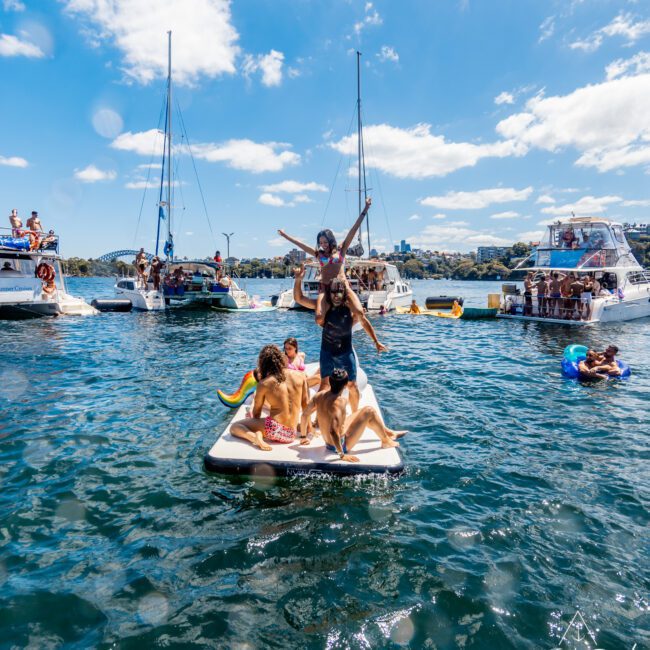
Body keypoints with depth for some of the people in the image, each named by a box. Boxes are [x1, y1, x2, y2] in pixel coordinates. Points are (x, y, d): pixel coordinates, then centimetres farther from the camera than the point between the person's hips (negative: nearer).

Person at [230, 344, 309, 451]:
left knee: (234, 426, 10)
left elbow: (256, 414, 6)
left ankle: (256, 437, -14)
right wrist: (307, 428, 21)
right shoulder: (300, 376, 2)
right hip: (291, 435, 5)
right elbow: (305, 405, 9)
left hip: (273, 428, -5)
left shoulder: (263, 384, -4)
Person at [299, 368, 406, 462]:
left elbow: (304, 414, -1)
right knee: (369, 411, -5)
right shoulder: (339, 402, -30)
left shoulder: (319, 395, -8)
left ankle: (389, 433, 37)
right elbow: (333, 432, -37)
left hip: (328, 443, 8)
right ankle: (386, 441, 15)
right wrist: (342, 455, -29)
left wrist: (303, 437, 12)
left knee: (364, 414, 21)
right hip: (340, 445, -8)